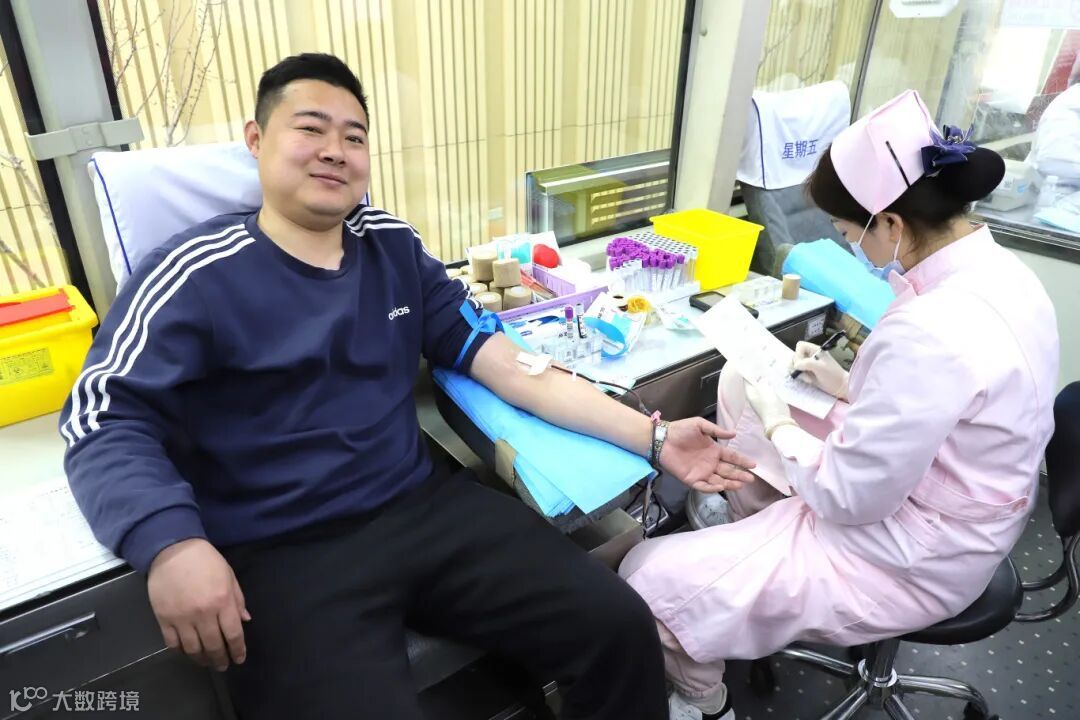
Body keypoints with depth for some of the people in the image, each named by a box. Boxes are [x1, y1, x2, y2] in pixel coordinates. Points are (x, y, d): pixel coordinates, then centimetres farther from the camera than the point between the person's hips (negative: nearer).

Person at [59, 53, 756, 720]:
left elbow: (507, 362, 5)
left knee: (620, 628, -8)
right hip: (283, 554, -3)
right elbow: (106, 420, -6)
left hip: (425, 507, 4)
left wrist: (652, 437, -2)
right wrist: (171, 545, -28)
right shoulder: (198, 275, -3)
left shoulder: (396, 247, 9)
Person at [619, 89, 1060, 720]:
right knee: (739, 382, 17)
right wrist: (848, 386, 4)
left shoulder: (931, 330, -35)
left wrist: (777, 423, -11)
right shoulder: (999, 270, -4)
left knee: (651, 578, -10)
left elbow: (848, 499, -26)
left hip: (909, 558, -10)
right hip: (927, 498, 10)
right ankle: (752, 529, 38)